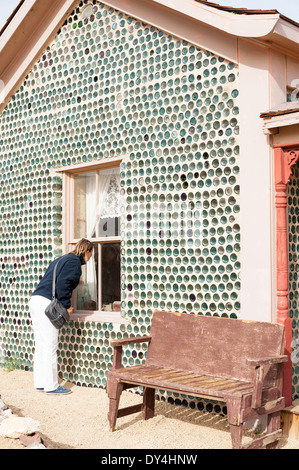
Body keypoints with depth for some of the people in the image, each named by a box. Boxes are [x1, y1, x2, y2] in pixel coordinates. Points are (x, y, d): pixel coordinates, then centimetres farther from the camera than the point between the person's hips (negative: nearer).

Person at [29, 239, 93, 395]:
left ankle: (40, 383, 20)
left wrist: (64, 305, 22)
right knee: (50, 346, -4)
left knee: (41, 346, 14)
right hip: (46, 304, -10)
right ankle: (51, 386, 1)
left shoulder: (62, 259, 24)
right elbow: (62, 283, -17)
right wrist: (67, 306, -9)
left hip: (35, 299, 10)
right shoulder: (74, 261, -4)